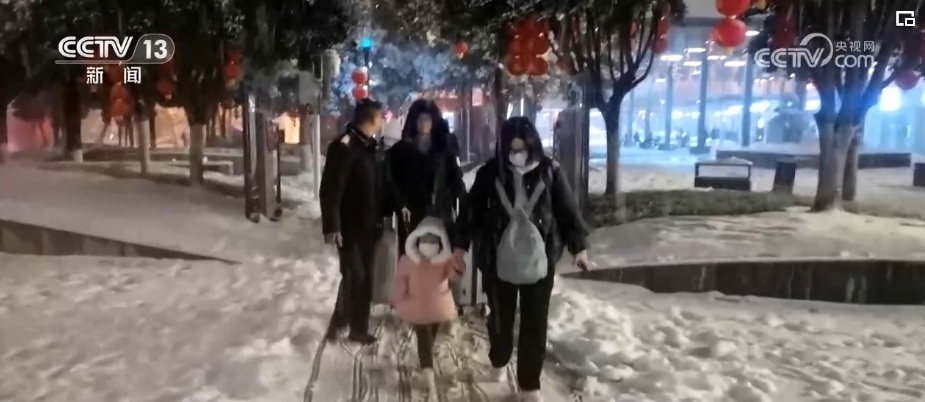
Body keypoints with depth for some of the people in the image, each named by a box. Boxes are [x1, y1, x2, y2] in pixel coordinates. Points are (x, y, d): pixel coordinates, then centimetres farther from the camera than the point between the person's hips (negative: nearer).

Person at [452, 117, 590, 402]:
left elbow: (568, 210, 1)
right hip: (498, 258, 1)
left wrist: (578, 246, 1)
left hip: (540, 258, -1)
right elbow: (471, 208, 3)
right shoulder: (490, 172, -5)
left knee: (535, 321, 5)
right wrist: (461, 244, 5)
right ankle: (498, 362, 43)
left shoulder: (549, 171, -6)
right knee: (500, 315, 16)